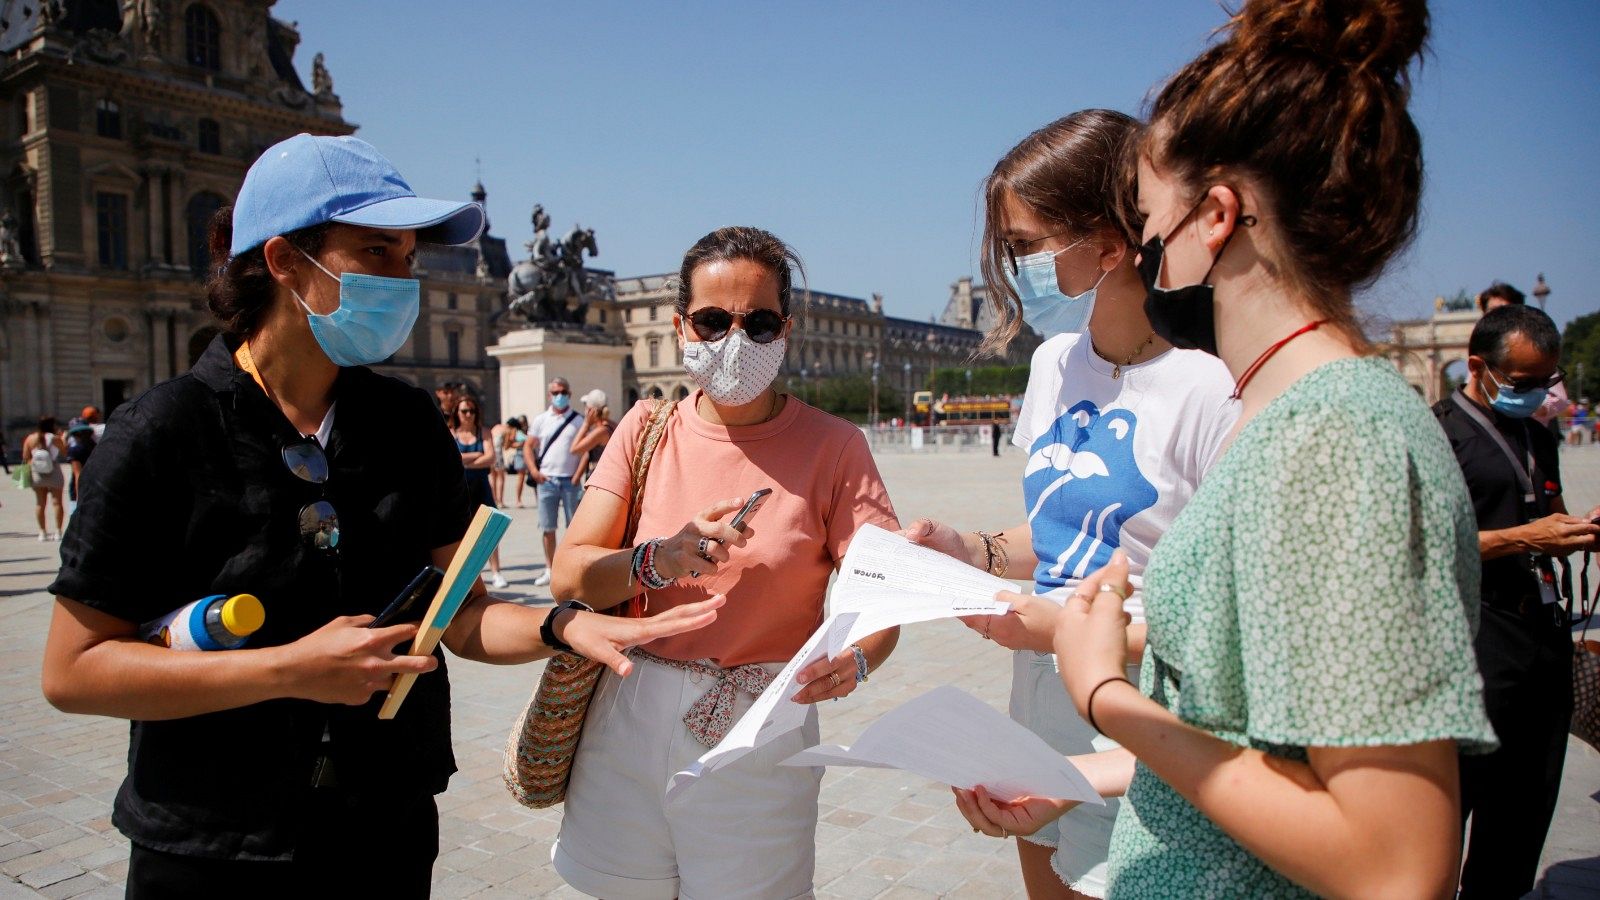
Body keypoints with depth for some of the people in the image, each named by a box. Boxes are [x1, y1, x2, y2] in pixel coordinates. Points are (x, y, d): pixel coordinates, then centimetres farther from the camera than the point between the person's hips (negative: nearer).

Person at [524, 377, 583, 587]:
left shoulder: (579, 420, 3)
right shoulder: (540, 420, 9)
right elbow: (528, 446, 10)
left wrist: (578, 475, -9)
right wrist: (533, 470, -4)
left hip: (570, 481, -2)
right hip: (546, 480, 2)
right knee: (547, 528, 7)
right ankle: (550, 569, 16)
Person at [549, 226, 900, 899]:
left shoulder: (832, 447, -6)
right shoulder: (648, 430, 2)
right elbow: (569, 576, -3)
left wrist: (855, 658, -31)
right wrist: (662, 560, -22)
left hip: (759, 735, -2)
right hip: (630, 720, 3)